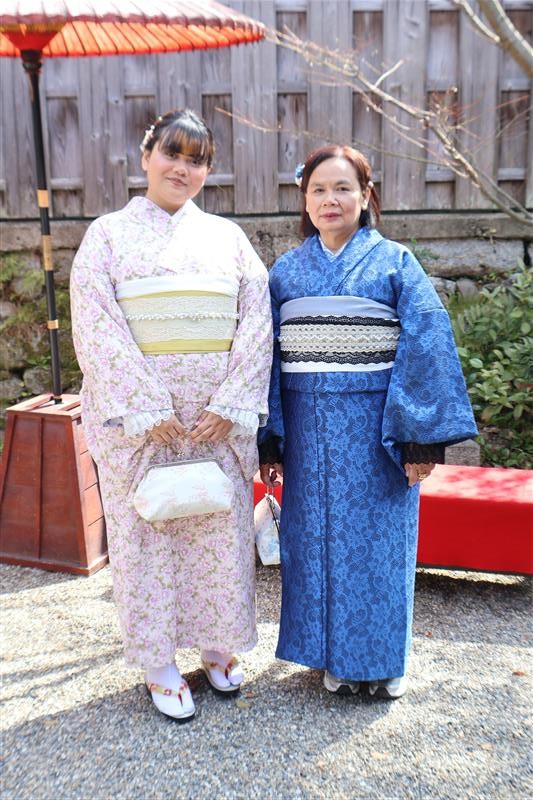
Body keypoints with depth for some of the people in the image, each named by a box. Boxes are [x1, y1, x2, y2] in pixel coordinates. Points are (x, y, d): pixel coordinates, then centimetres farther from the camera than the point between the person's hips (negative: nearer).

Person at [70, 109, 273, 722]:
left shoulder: (227, 236, 11)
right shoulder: (108, 234, 4)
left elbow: (256, 320, 2)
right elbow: (96, 327, -7)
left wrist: (232, 403, -10)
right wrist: (149, 409, -16)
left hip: (220, 412, 3)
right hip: (135, 410, -2)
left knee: (221, 527, 9)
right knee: (147, 531, 5)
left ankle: (217, 647, 30)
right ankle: (160, 666, 22)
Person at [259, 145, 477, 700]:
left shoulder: (393, 261, -1)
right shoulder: (285, 272, 7)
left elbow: (427, 345, -7)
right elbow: (268, 356, 7)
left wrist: (422, 435, -13)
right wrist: (268, 442, 3)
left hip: (376, 425, -2)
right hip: (309, 429, 3)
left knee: (378, 539, 6)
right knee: (319, 538, 10)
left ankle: (383, 657, 26)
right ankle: (334, 654, 29)